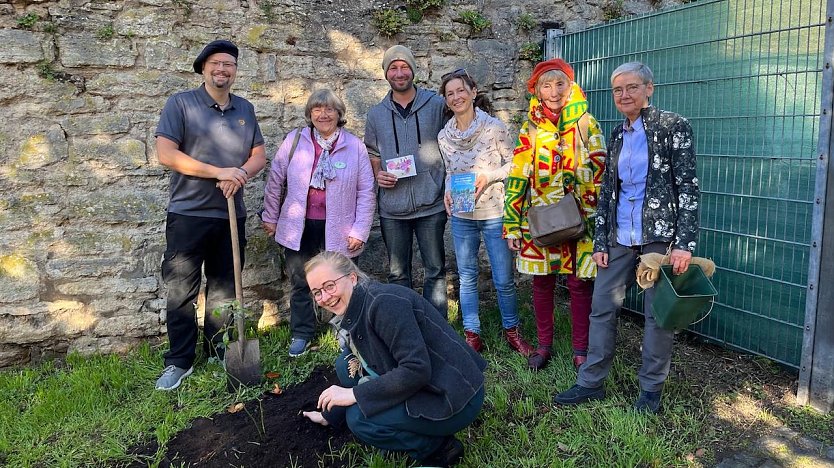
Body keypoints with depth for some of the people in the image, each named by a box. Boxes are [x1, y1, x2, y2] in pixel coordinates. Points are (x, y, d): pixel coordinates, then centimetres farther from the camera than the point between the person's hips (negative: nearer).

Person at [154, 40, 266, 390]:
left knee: (225, 288, 13)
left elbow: (259, 155, 11)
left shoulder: (245, 109, 12)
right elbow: (166, 154, -13)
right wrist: (219, 172, -18)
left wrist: (242, 172, -12)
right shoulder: (181, 104, -4)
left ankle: (219, 351, 28)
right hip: (188, 214, -4)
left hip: (231, 215, 5)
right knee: (181, 291, 2)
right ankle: (179, 362, 14)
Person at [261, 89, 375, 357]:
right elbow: (275, 181, 7)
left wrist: (360, 231, -6)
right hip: (299, 227, 2)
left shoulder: (355, 146, -2)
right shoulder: (294, 141, 1)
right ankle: (301, 334, 27)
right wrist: (270, 217, 8)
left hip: (338, 230, -1)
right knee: (300, 283, 11)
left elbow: (366, 192, -2)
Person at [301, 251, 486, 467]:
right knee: (346, 364, 7)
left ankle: (439, 448, 0)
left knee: (358, 418, -18)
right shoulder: (352, 312, 5)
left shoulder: (384, 302, -23)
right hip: (423, 386, 9)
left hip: (456, 398, -9)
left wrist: (354, 394, -21)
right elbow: (358, 372, 18)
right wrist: (329, 415, 26)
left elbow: (416, 370, -28)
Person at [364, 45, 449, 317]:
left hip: (430, 204, -2)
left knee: (435, 270, 6)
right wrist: (378, 174, -4)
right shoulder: (376, 114, 8)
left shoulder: (437, 105, 1)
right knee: (397, 273, 11)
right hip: (392, 207, 2)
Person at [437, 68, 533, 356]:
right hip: (461, 216, 4)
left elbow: (514, 163, -3)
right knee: (467, 278, 11)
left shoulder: (494, 127, -10)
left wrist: (488, 176, -18)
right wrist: (448, 191, -5)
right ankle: (472, 335, 23)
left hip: (494, 214, -3)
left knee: (504, 279, 5)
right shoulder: (444, 136, 1)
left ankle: (511, 330, 26)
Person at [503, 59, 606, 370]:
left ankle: (580, 349, 21)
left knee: (579, 285, 5)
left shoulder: (586, 124, 0)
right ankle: (544, 345, 26)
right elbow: (518, 176, 2)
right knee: (541, 283, 9)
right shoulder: (530, 128, 3)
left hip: (579, 218, -1)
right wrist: (511, 225, -1)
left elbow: (600, 173, -1)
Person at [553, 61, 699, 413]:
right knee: (602, 307, 6)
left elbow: (688, 186, -10)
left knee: (658, 312, 3)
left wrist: (685, 243, -17)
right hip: (620, 238, 6)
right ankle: (591, 382, 18)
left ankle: (651, 388, 20)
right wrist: (600, 242, 9)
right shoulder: (617, 136, 12)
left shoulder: (673, 127, -5)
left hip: (660, 234, -5)